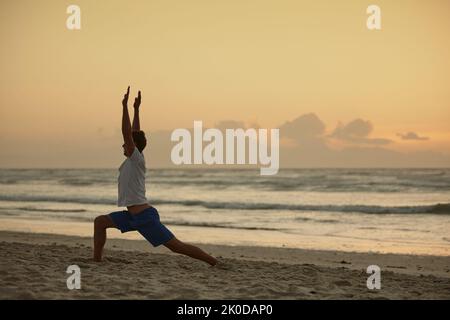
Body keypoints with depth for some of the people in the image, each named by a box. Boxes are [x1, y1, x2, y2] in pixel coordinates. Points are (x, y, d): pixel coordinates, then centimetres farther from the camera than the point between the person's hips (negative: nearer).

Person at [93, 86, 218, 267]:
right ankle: (97, 259, 6)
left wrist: (125, 106, -16)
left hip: (145, 217, -9)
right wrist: (136, 109, 22)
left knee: (176, 246, -9)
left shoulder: (137, 159, -9)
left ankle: (214, 262, -5)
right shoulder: (133, 160, 13)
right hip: (133, 215, 9)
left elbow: (127, 134, -18)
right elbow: (134, 133, 22)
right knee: (100, 221, 7)